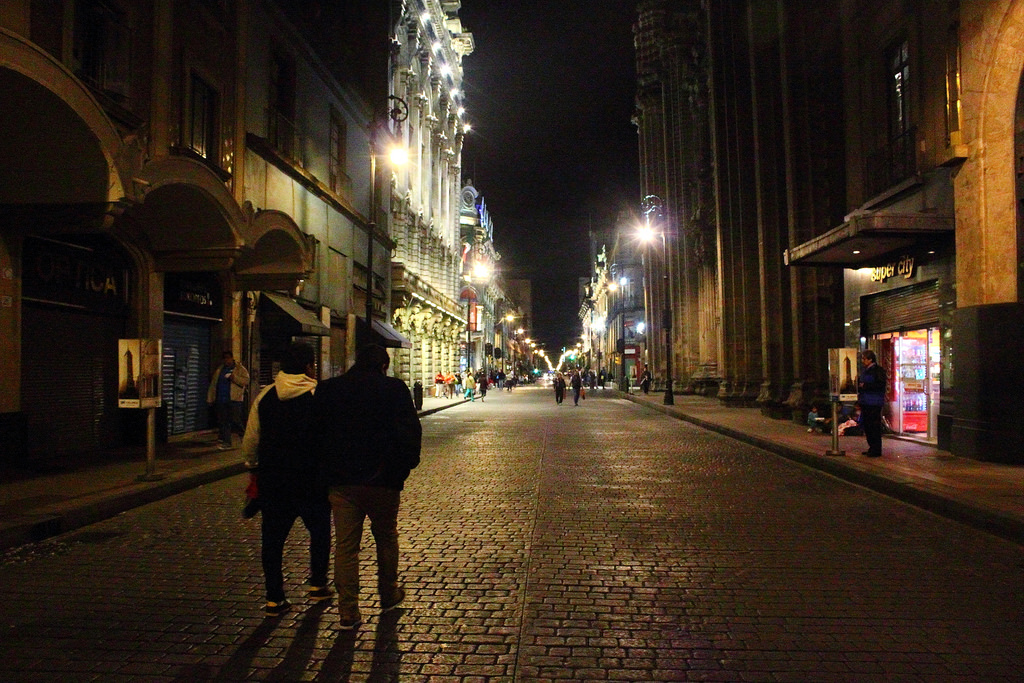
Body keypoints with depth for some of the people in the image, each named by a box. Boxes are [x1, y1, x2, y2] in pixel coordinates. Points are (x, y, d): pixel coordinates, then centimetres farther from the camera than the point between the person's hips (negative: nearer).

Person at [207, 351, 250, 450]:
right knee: (223, 422, 6)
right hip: (220, 400, 5)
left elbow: (246, 381, -9)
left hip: (234, 400, -5)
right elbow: (213, 385, 21)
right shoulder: (219, 370, 19)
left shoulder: (240, 369, 3)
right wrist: (210, 398, 16)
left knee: (236, 420, -8)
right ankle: (226, 442, 12)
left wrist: (234, 378, -21)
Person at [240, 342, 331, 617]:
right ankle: (317, 585, 26)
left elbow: (250, 442, 9)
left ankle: (274, 598, 14)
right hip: (310, 478, -3)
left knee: (273, 536, 11)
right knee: (319, 530, 18)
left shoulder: (264, 397, 3)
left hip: (271, 478, 3)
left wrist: (254, 467, 25)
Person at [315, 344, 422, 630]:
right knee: (386, 539, 17)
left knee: (345, 546, 7)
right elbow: (411, 432, -9)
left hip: (341, 481, 2)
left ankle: (348, 612, 8)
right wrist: (404, 467, 4)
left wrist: (327, 470, 15)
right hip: (382, 481, -2)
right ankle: (388, 596, 32)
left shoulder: (327, 389, 4)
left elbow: (316, 432, 7)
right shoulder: (394, 389, -6)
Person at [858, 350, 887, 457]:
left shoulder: (879, 370, -9)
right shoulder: (865, 371, 18)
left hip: (874, 403, -9)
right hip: (865, 402, 9)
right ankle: (872, 448, 21)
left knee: (874, 426, -6)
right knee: (867, 426, 12)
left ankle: (876, 450, -1)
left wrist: (865, 386, -18)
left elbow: (881, 385, -18)